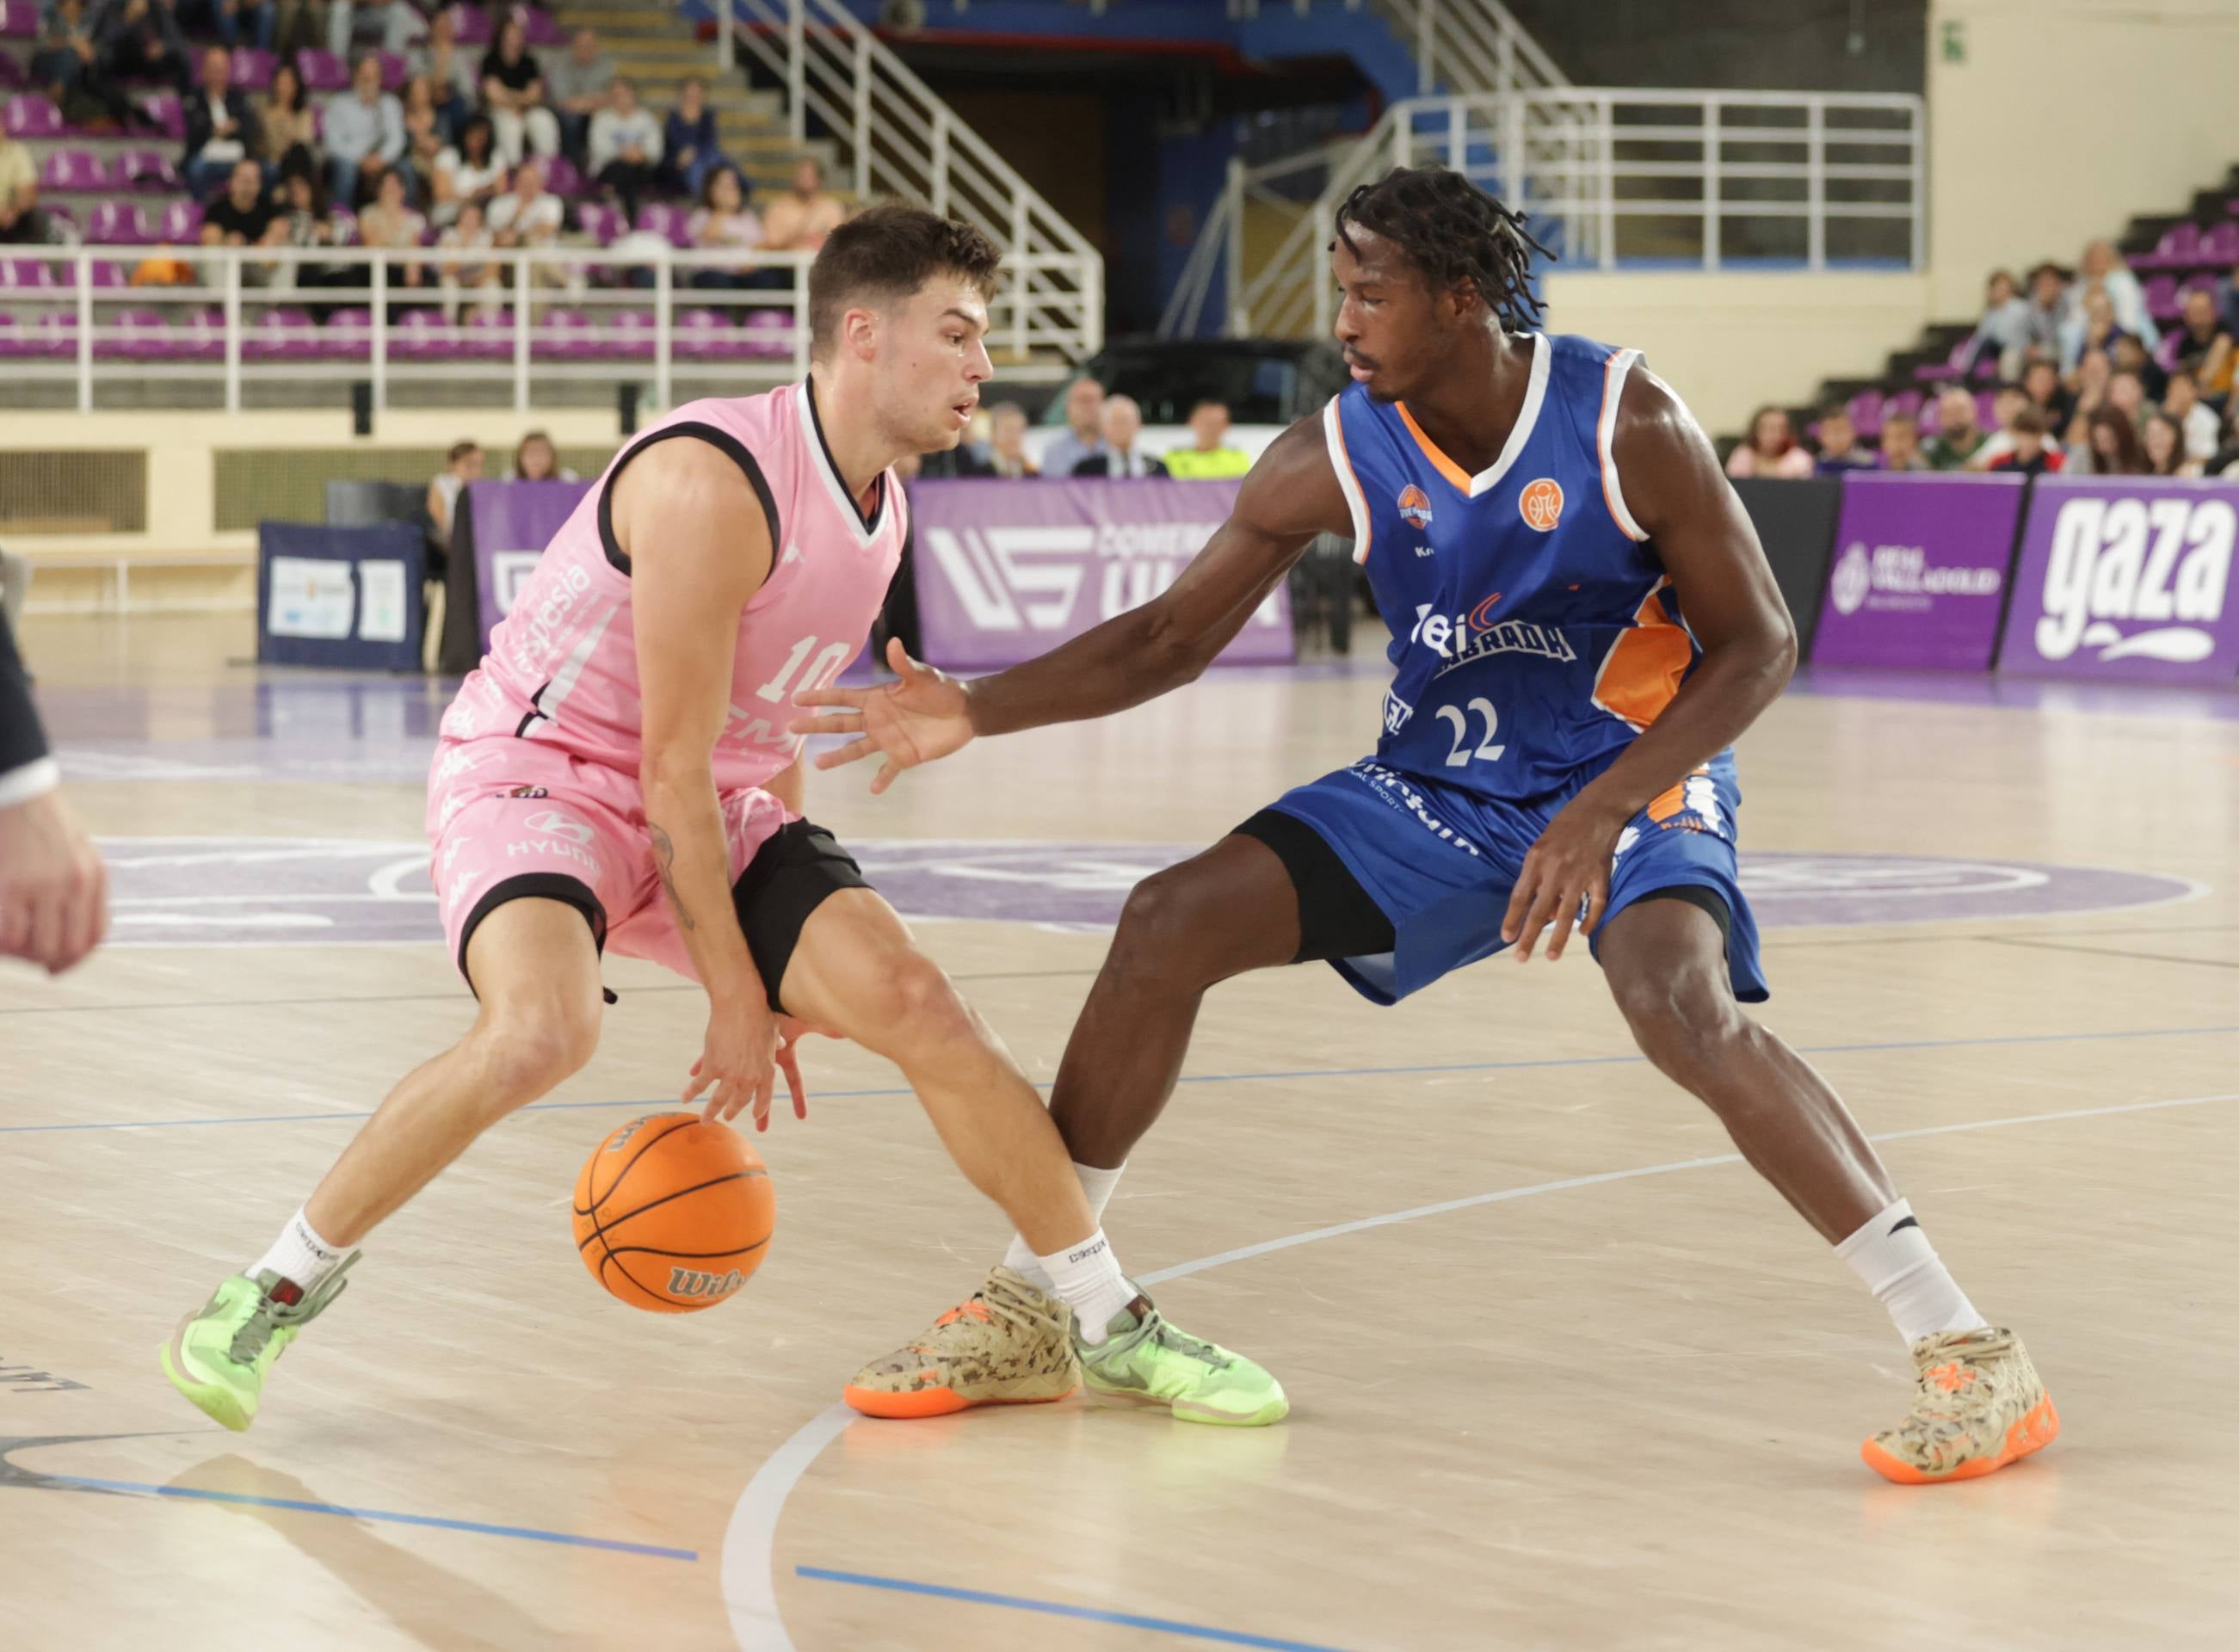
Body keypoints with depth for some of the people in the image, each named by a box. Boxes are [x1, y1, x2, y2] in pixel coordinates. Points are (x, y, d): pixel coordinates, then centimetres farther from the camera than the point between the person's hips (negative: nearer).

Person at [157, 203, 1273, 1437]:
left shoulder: (877, 503, 3)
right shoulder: (715, 484, -25)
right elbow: (672, 763, -21)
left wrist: (777, 980, 14)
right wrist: (733, 993, -16)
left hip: (711, 800, 8)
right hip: (537, 769, -8)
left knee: (911, 1000, -6)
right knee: (543, 1030, -34)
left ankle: (1106, 1324, 7)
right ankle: (283, 1281, -14)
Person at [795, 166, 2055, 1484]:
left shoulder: (1626, 425, -21)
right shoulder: (1336, 458, -10)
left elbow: (1757, 646, -17)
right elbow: (1172, 637, -1)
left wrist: (1601, 814, -29)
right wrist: (978, 711, -15)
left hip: (1632, 782, -5)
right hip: (1438, 792, 5)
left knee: (1686, 1011, -34)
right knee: (1170, 923, -9)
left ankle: (1968, 1353, -30)